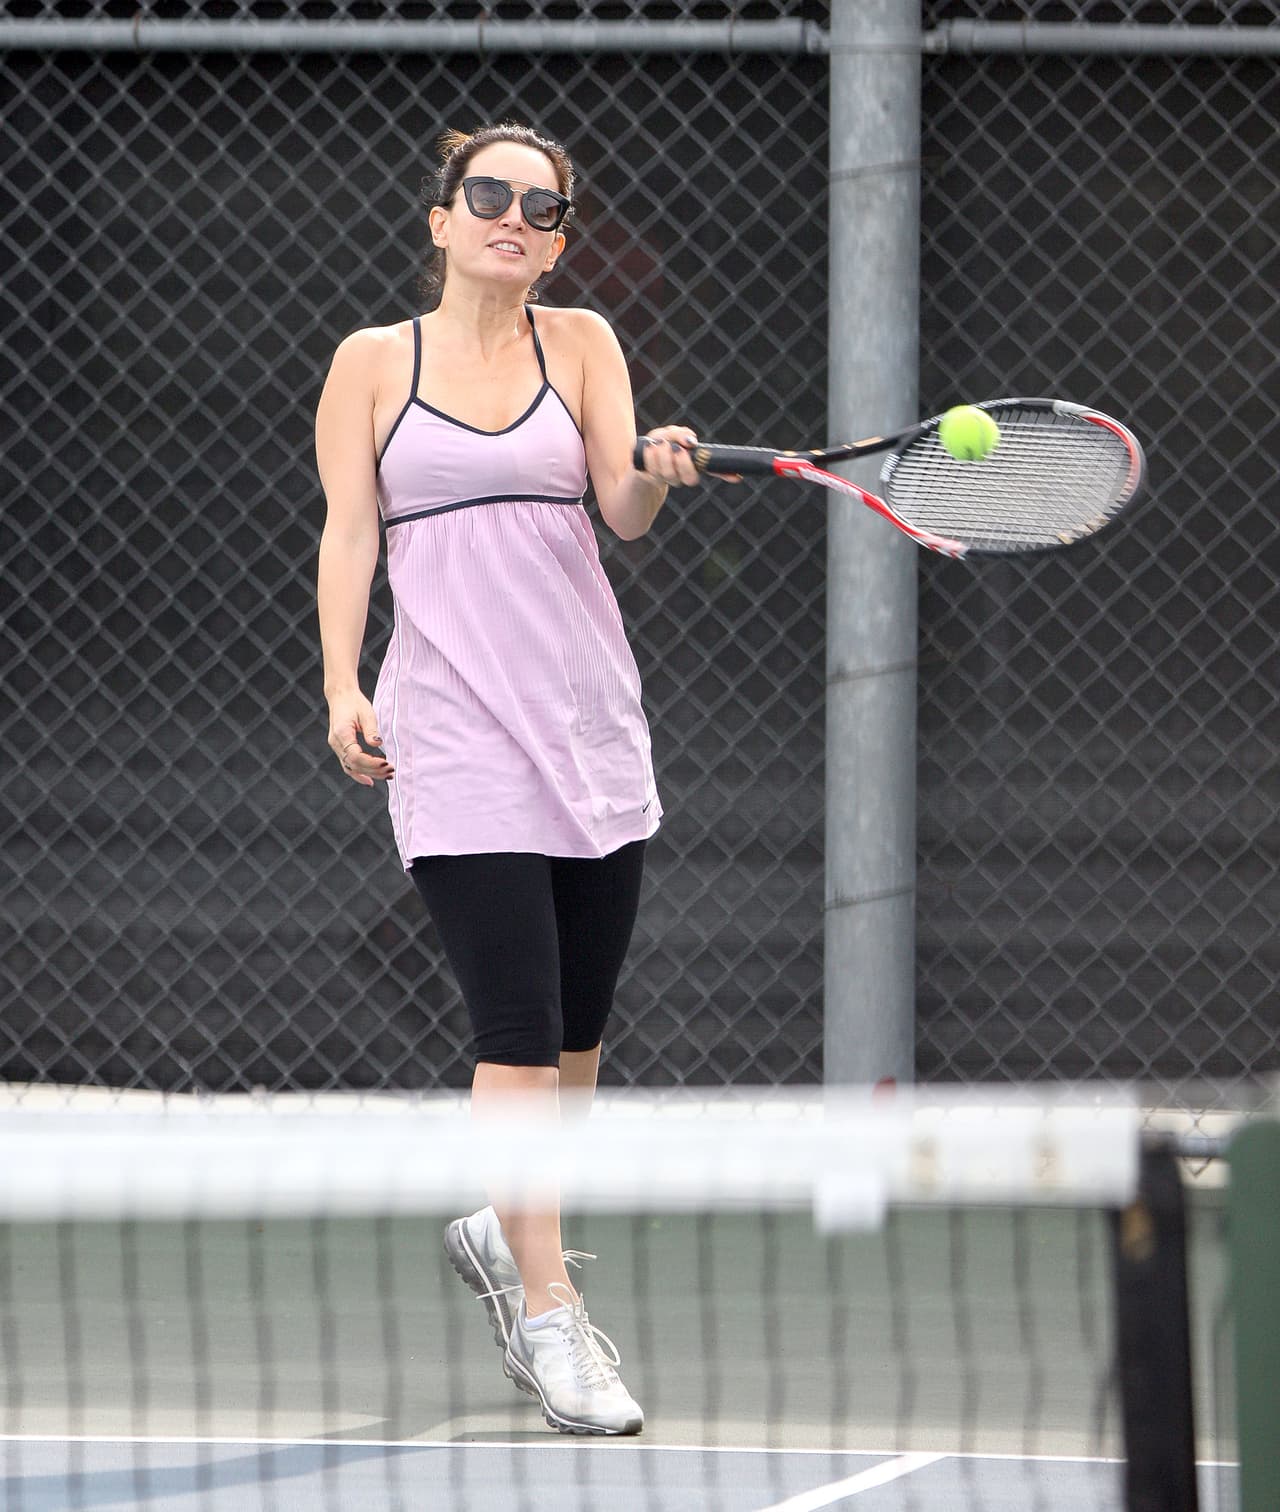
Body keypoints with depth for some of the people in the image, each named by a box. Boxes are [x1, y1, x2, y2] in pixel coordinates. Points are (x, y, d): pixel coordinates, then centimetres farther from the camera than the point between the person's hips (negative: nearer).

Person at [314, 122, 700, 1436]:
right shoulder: (372, 362, 6)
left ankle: (502, 1228, 33)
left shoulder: (579, 343, 9)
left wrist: (658, 475, -26)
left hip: (591, 725, 3)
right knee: (520, 1031, -11)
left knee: (577, 1032, 9)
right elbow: (348, 533, 2)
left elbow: (623, 514, -3)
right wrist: (343, 686, -10)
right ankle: (548, 1315, -6)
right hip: (455, 737, -3)